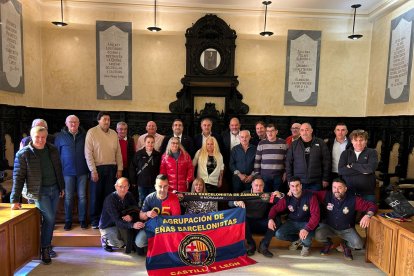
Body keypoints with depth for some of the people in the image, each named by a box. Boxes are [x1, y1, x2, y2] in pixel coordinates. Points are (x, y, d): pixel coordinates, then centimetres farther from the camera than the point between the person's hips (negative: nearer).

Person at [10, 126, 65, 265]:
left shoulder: (52, 150, 4)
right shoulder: (23, 154, -9)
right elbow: (18, 177, -9)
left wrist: (62, 187, 16)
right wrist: (15, 199, -12)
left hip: (54, 189, 5)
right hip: (39, 191, -5)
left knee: (51, 219, 12)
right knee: (49, 218, -11)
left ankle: (48, 245, 28)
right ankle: (44, 249, 7)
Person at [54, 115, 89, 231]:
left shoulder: (84, 135, 4)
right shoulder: (60, 136, 2)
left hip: (82, 171, 1)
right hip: (68, 172, 0)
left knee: (82, 196, 6)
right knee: (68, 197, 6)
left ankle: (82, 220, 18)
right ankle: (68, 221, 19)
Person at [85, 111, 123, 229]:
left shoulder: (114, 134, 9)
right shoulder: (92, 132, -5)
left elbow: (118, 152, 10)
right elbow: (88, 153, -8)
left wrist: (119, 169, 6)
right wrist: (93, 170, -13)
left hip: (111, 168, 4)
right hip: (97, 168, -4)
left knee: (109, 194, 9)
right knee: (96, 195, 6)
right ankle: (95, 220, 19)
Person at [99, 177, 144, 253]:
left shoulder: (129, 195, -8)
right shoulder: (110, 199, -26)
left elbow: (136, 211, -7)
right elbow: (117, 221, -34)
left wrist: (131, 217, -32)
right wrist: (132, 225, -50)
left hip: (121, 222, 5)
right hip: (108, 226, -5)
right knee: (120, 244, -28)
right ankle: (105, 239, 3)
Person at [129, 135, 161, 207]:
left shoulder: (158, 155, 1)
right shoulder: (138, 154, -1)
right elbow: (132, 168, 2)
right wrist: (133, 181, 0)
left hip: (154, 184, 0)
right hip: (142, 183, 0)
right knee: (142, 201, 10)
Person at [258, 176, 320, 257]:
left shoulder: (310, 196, -17)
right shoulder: (287, 198, -8)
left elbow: (315, 215, -22)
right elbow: (275, 208, -1)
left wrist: (307, 229, -38)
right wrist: (271, 218, -24)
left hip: (306, 223, -3)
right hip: (292, 222, 3)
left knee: (306, 240, -33)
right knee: (279, 234, -20)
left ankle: (306, 245, 11)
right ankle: (298, 240, 13)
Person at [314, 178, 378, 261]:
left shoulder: (353, 200, -18)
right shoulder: (326, 195, -16)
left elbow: (372, 206, -17)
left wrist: (368, 215, -38)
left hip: (346, 229, 0)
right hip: (328, 226, 0)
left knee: (358, 244, -25)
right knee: (318, 235, -30)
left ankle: (345, 245, 16)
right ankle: (328, 244, 12)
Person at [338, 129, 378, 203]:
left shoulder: (372, 152, 3)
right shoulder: (346, 153, 7)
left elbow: (371, 168, -16)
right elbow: (340, 170, -8)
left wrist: (352, 165, -7)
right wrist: (362, 171, -11)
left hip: (367, 193, -1)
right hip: (348, 192, 1)